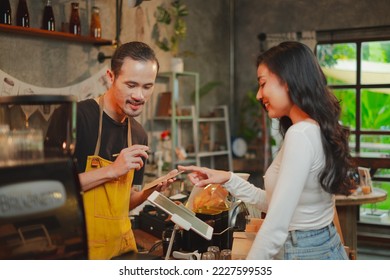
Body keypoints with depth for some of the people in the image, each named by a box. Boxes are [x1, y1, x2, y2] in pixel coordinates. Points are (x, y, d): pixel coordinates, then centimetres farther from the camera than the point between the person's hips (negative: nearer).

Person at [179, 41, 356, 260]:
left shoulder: (300, 134, -21)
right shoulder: (318, 130, 8)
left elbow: (276, 227, -26)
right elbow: (275, 202, 13)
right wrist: (228, 179, 7)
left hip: (304, 255, -9)